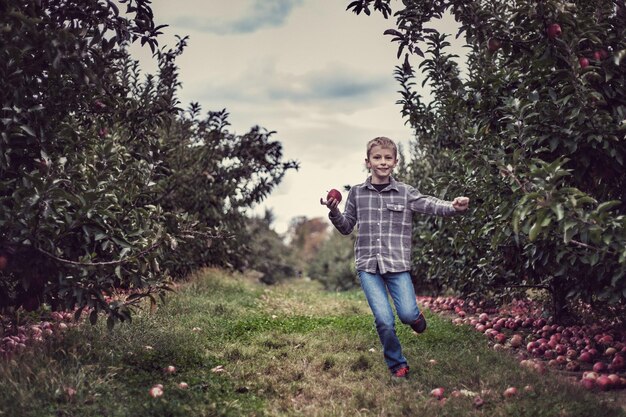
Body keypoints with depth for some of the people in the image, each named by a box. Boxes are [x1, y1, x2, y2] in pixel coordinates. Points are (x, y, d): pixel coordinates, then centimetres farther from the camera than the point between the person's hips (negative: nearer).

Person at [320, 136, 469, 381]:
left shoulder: (405, 193, 4)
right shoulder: (357, 193, 7)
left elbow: (431, 205, -10)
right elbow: (347, 228, 14)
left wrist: (454, 207, -29)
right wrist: (334, 213, -5)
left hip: (398, 264, 0)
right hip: (368, 265, 0)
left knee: (408, 315, -13)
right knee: (384, 321, -9)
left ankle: (414, 314, 27)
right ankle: (397, 366, 14)